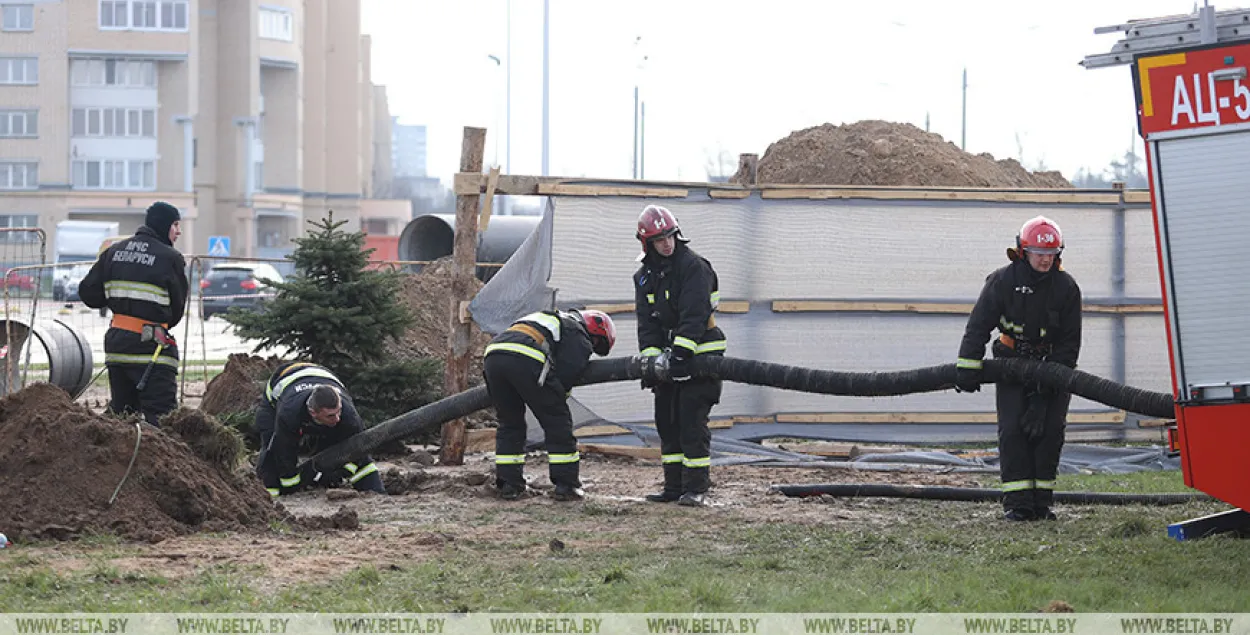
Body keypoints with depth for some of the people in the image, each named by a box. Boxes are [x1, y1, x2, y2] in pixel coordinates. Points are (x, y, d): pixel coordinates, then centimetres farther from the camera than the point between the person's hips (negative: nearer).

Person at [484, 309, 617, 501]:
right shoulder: (580, 339, 16)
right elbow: (566, 376, 5)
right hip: (526, 361, -7)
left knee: (510, 422, 21)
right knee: (557, 422, 8)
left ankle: (508, 485, 19)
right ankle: (566, 485, 9)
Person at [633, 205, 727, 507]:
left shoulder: (694, 266, -13)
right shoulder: (645, 276, 9)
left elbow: (694, 316, -21)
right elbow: (646, 322, 3)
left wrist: (680, 354, -28)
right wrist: (651, 357, -11)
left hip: (699, 354, -7)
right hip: (668, 355, 7)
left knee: (692, 420, -11)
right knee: (667, 419, 8)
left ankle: (696, 488, -10)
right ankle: (674, 486, 14)